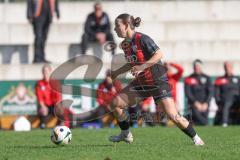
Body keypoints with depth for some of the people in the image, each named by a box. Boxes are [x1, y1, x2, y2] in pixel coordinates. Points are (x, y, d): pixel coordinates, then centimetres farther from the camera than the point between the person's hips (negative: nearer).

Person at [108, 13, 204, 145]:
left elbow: (159, 54, -24)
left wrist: (142, 67, -30)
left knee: (173, 116, -13)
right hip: (140, 83, 8)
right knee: (115, 103, 0)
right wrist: (116, 72, 15)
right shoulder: (125, 44, 6)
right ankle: (126, 135, 17)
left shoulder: (142, 39, -19)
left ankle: (196, 138, 4)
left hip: (157, 82, -8)